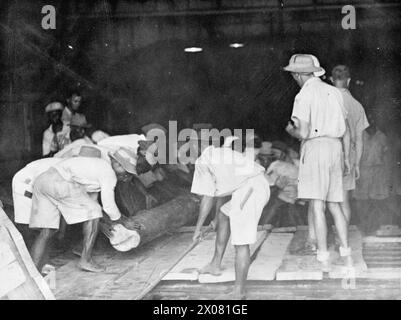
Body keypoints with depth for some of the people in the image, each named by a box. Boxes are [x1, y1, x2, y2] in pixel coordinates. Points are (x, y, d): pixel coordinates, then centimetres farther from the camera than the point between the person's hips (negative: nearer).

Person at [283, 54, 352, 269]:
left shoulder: (304, 95, -7)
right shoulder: (333, 92, 14)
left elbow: (303, 133, -13)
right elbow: (345, 130, 17)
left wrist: (291, 130, 9)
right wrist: (346, 157, 24)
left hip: (315, 147, -7)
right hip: (335, 147, 7)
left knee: (317, 206, -5)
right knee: (334, 206, 13)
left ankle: (323, 258, -6)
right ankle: (346, 255, 11)